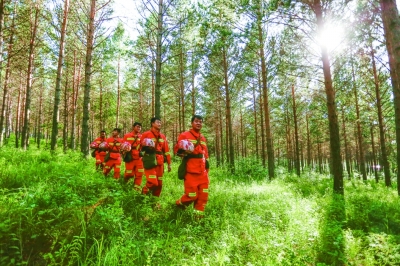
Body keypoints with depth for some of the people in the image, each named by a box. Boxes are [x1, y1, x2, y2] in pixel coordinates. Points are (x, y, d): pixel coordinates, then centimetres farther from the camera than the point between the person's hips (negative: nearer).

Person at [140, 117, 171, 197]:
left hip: (160, 162, 6)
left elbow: (166, 150, 15)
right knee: (153, 182, -14)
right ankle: (144, 192, 14)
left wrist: (169, 163, 13)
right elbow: (140, 147, 1)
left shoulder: (162, 136, 16)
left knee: (159, 184, 8)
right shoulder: (146, 134, 0)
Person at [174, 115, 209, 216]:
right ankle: (179, 204, 26)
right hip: (191, 172, -6)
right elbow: (176, 150, -3)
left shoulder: (203, 138, 19)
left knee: (203, 196, 5)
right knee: (192, 195, -4)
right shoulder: (185, 135, 0)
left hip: (202, 172, 6)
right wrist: (184, 153, -22)